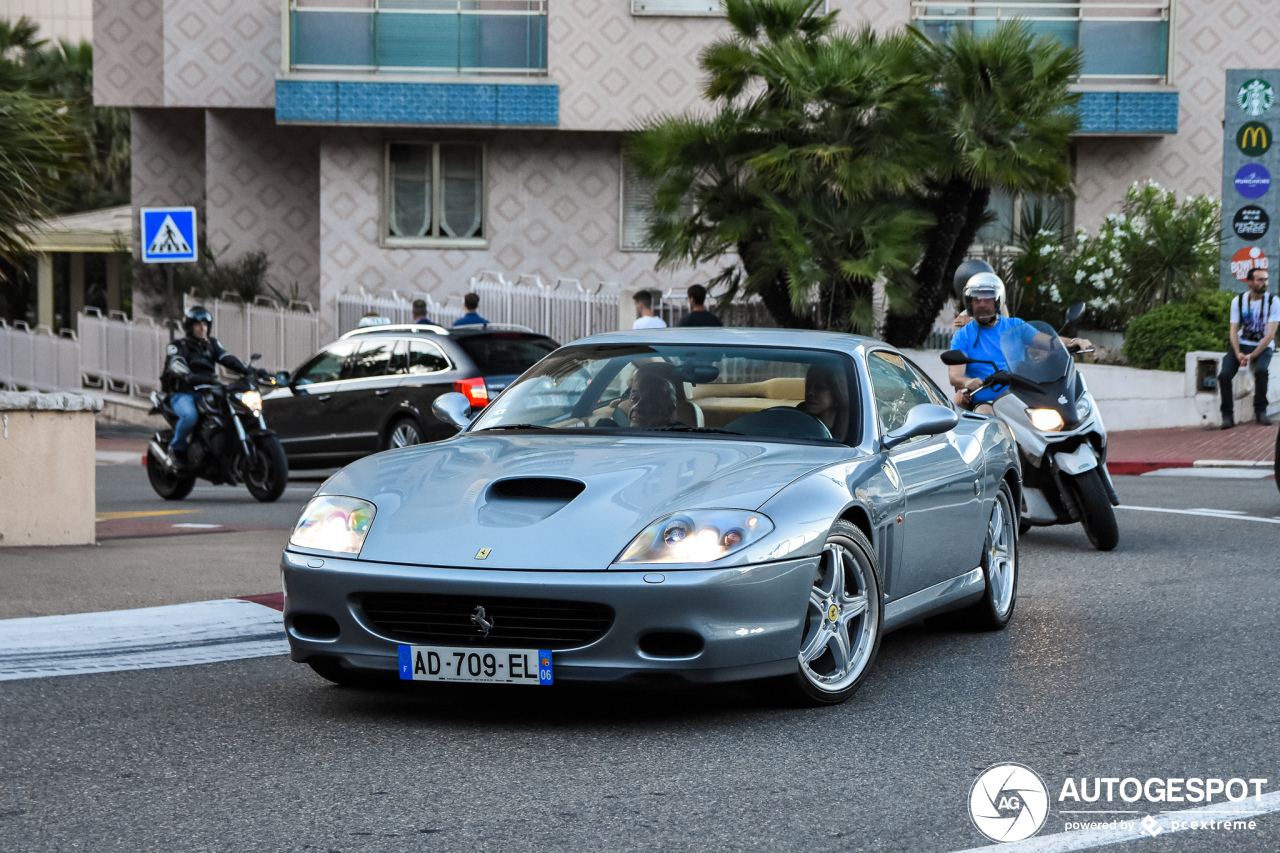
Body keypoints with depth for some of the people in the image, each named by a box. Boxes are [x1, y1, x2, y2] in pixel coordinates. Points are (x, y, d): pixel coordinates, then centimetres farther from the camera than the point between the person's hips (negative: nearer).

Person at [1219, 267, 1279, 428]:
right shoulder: (1238, 301, -1)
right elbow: (1233, 331, -1)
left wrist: (1252, 356, -19)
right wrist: (1238, 353, -19)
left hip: (1263, 346, -2)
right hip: (1242, 344, 2)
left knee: (1261, 371, -34)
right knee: (1224, 375, -23)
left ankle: (1260, 411, -15)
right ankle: (1227, 415, -11)